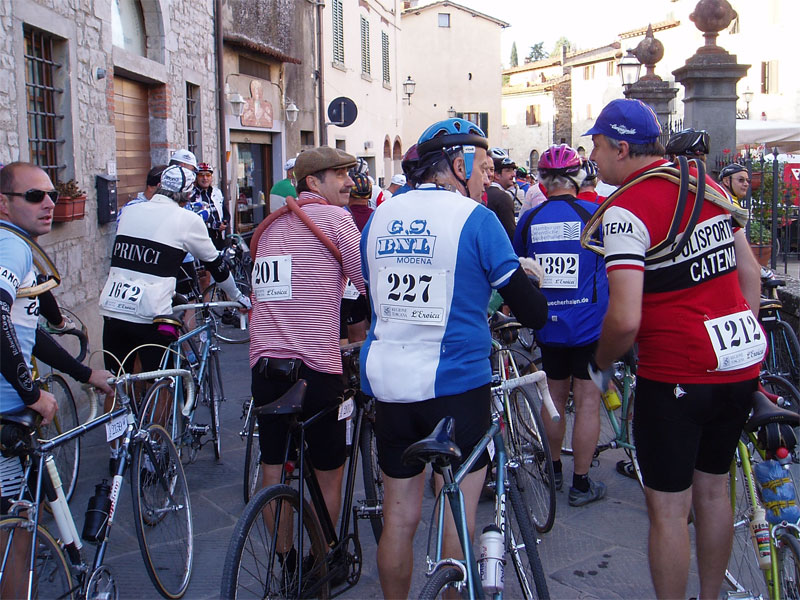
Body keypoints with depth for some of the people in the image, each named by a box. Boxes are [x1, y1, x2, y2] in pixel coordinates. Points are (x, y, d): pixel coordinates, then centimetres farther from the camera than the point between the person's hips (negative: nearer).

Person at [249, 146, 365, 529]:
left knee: (273, 471, 15)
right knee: (329, 472, 11)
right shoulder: (336, 218, -3)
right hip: (315, 367, -6)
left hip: (263, 363, 6)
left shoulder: (269, 225, 16)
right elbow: (371, 285, -5)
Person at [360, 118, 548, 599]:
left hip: (386, 381, 5)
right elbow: (531, 309, -8)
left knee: (399, 518, 15)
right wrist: (539, 311, 15)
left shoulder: (380, 216, 8)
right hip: (453, 382, -5)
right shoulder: (474, 217, -9)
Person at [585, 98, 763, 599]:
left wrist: (601, 363, -5)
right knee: (713, 490, 22)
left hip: (676, 374, -8)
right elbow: (751, 272, 13)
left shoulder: (627, 209, -16)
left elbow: (625, 319, -24)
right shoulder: (709, 186, 8)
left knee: (668, 508, 6)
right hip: (743, 364, 8)